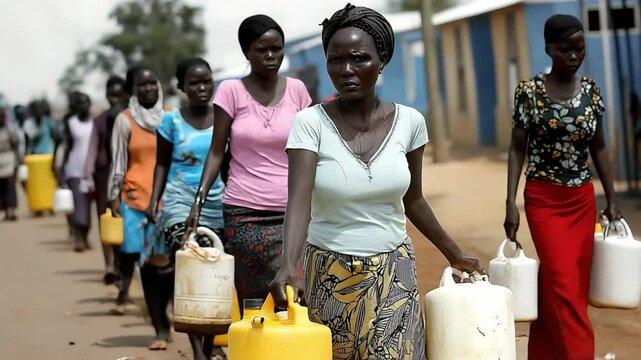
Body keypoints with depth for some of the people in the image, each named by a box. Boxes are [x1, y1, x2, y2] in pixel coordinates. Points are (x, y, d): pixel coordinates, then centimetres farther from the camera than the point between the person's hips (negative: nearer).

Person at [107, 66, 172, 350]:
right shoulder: (125, 120, 5)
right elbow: (118, 162, 5)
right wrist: (114, 196, 0)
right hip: (136, 197, -1)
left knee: (167, 260, -6)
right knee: (148, 262, -1)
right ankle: (161, 329, 4)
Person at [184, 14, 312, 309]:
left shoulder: (296, 90, 6)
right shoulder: (231, 91, -1)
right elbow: (217, 152, 3)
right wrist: (199, 199, -8)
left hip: (291, 213, 1)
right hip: (244, 214, -1)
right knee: (250, 299, 0)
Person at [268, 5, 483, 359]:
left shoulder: (409, 121, -3)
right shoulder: (311, 123, -12)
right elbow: (299, 201, -24)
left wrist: (454, 254, 17)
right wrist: (289, 264, -40)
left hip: (393, 274, 1)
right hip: (330, 277, -1)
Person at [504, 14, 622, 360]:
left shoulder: (591, 90, 4)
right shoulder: (529, 91, -8)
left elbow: (598, 147, 11)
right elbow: (517, 148, -5)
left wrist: (611, 198, 10)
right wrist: (511, 203, -12)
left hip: (582, 200, 4)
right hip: (543, 200, -4)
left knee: (575, 286, 7)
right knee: (562, 286, -10)